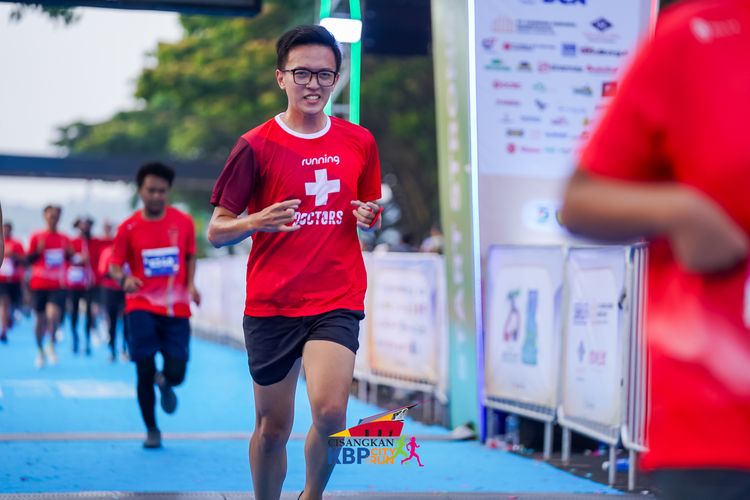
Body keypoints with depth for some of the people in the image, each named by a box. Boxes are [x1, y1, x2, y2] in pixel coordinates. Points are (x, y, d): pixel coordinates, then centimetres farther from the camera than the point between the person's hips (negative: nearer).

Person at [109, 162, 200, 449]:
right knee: (144, 372, -4)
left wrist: (190, 285, -2)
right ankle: (151, 430, 16)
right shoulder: (128, 228, -2)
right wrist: (124, 279, -21)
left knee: (175, 373, -4)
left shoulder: (183, 222, 1)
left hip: (176, 309, 1)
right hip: (141, 308, -1)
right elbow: (114, 266, 2)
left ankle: (164, 383, 36)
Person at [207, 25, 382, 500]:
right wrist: (258, 221, -22)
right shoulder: (256, 145, -3)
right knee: (273, 428, 5)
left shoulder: (359, 142, 7)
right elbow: (216, 231, -1)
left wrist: (370, 216, -3)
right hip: (270, 305, -1)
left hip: (338, 301, 1)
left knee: (330, 412, -17)